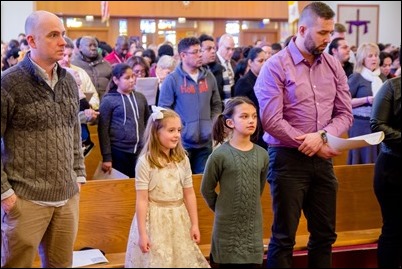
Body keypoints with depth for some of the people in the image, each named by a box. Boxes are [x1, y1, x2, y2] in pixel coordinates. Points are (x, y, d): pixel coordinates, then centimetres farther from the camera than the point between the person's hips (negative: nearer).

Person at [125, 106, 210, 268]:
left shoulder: (183, 160, 0)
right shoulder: (145, 162, -13)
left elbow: (189, 194, 5)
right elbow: (142, 200, -12)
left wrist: (194, 224, 5)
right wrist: (142, 233, -12)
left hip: (179, 220, 4)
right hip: (155, 221, -4)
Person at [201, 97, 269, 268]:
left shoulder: (262, 155, 0)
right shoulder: (220, 155, -12)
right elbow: (207, 190, -2)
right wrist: (223, 210, 5)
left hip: (253, 227, 4)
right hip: (227, 227, -3)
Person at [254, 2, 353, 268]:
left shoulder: (333, 66, 6)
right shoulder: (276, 67, -10)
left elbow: (345, 113, 5)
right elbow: (272, 121, -17)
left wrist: (321, 136, -15)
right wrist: (311, 146, -14)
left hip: (322, 160, 5)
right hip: (288, 159, -5)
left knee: (325, 234, 14)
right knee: (284, 237, 3)